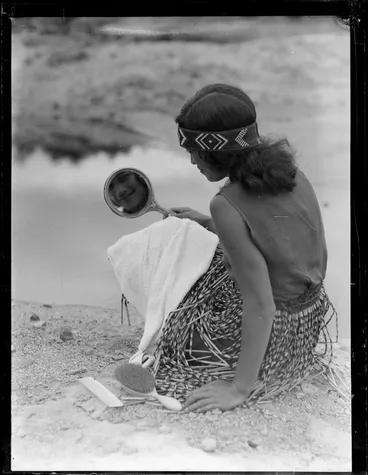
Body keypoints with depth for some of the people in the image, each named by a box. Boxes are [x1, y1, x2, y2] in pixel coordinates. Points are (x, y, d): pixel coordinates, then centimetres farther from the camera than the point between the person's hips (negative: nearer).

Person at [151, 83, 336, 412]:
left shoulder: (228, 204, -25)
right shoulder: (288, 171, -4)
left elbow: (261, 307, -25)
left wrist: (240, 388, -17)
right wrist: (207, 224, 19)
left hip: (269, 335, -7)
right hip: (312, 318, 7)